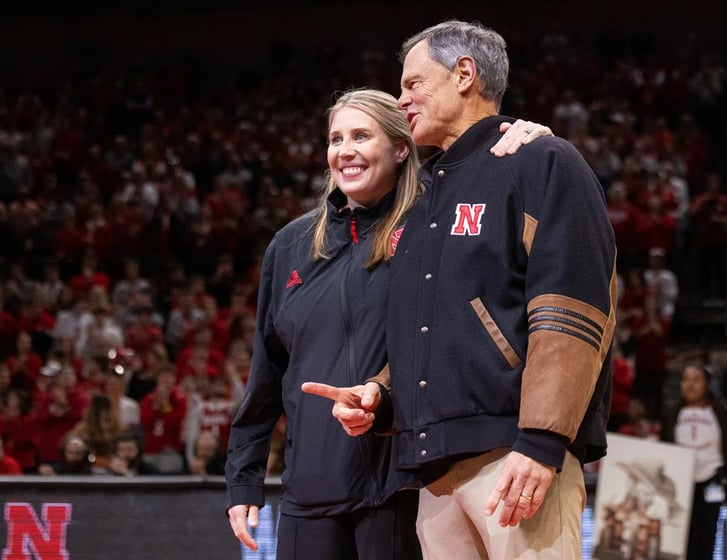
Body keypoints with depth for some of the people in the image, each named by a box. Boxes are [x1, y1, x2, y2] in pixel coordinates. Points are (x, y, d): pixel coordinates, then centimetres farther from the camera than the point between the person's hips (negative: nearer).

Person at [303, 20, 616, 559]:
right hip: (437, 467, 8)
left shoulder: (542, 163, 0)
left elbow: (570, 310, -11)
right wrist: (380, 396, 12)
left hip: (518, 458, -8)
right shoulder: (424, 200, 26)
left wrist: (541, 440, -20)